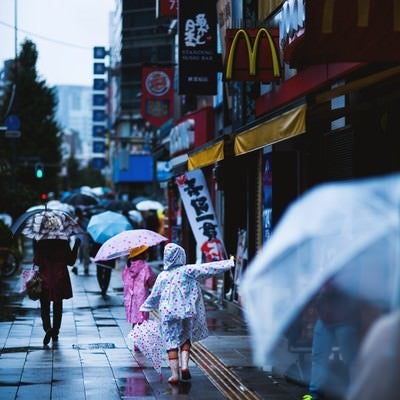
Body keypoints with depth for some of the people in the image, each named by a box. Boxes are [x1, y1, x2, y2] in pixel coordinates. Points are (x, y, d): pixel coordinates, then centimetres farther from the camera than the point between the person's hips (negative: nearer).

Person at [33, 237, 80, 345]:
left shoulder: (40, 243, -8)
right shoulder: (63, 242, -7)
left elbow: (37, 261, -6)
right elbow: (70, 261, -2)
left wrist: (35, 247, 3)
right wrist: (76, 246, 6)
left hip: (45, 278, -1)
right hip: (60, 279, 1)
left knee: (44, 306, 5)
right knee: (58, 306, 14)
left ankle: (48, 328, -18)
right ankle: (55, 332, 15)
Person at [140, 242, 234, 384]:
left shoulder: (162, 276, 3)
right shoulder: (188, 270, -4)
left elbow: (154, 296, 14)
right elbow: (208, 269, -9)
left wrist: (145, 307, 32)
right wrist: (229, 263, -4)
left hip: (168, 313, 0)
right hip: (186, 311, 0)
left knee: (171, 342, 4)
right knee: (186, 338, 18)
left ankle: (175, 374, 0)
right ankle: (184, 365, 1)